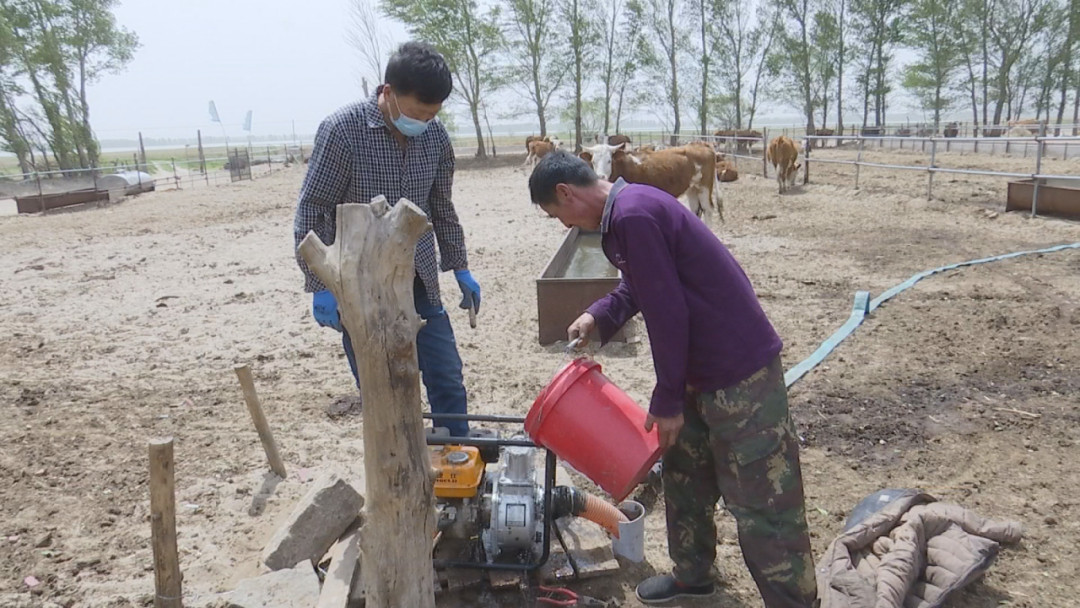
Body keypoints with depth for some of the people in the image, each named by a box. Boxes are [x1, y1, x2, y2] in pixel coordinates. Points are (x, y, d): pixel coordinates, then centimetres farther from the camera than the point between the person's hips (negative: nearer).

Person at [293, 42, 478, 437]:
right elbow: (312, 212, -10)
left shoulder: (435, 135, 1)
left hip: (420, 285, 5)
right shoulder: (342, 130, -14)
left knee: (448, 379, 10)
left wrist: (460, 268, 15)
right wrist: (320, 287, -13)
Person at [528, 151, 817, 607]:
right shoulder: (629, 207, 10)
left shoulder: (633, 215, -22)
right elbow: (638, 285, 22)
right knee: (685, 473, 22)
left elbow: (667, 313, -22)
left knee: (761, 503, -1)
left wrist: (667, 400, -13)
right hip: (702, 369, 11)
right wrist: (600, 316, 6)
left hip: (740, 371, -11)